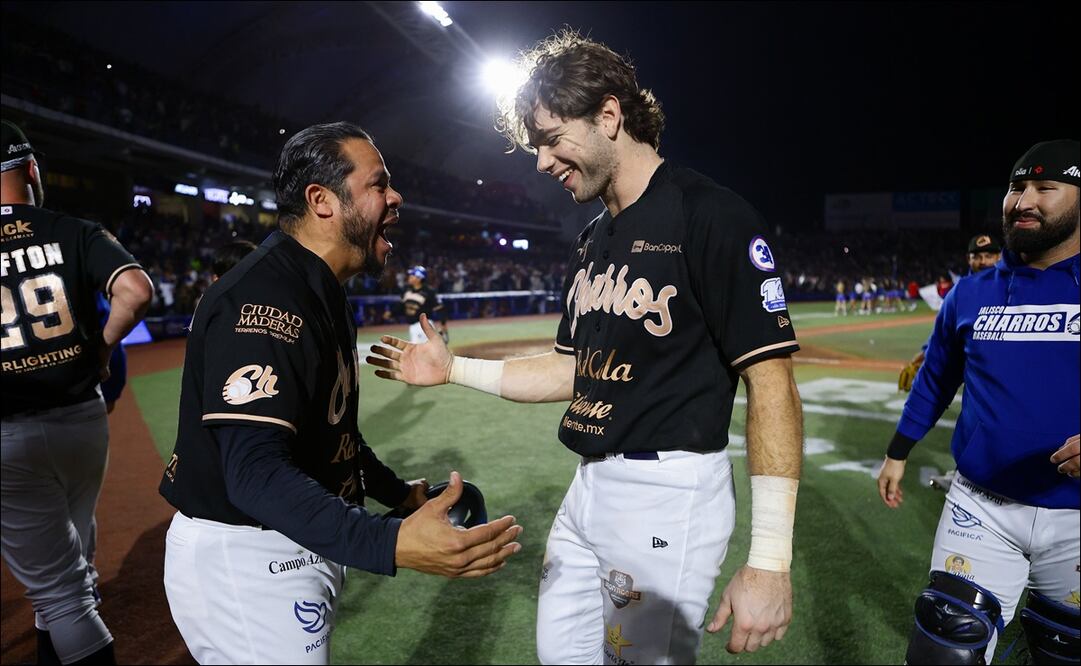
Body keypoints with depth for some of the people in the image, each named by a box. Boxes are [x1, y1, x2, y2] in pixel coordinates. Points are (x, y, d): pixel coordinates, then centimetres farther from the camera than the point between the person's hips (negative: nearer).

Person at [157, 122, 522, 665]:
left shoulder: (321, 294, 9)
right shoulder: (264, 296, -24)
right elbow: (256, 471, -33)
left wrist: (398, 492, 22)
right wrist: (389, 544, -44)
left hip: (301, 546, 10)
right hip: (241, 557, -10)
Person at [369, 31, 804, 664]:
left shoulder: (713, 215, -14)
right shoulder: (593, 239, 12)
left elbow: (771, 382, -19)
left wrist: (770, 562, -22)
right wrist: (453, 368, 12)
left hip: (672, 491, -8)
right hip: (590, 486, 8)